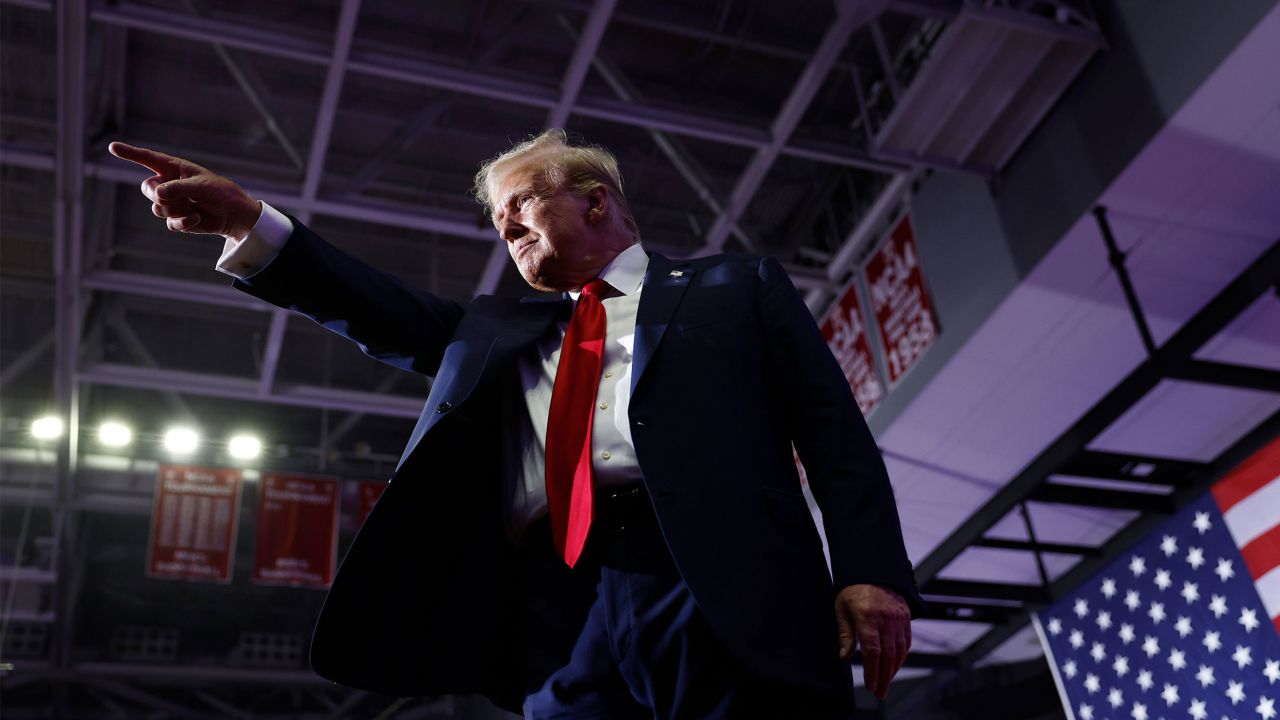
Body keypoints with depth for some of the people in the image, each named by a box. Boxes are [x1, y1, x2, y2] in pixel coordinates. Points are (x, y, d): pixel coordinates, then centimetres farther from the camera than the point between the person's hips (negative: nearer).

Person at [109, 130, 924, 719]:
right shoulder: (502, 328, 30)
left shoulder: (736, 286, 18)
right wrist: (248, 222, 2)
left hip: (719, 593, -3)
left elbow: (833, 428, 8)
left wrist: (870, 570, -7)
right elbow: (392, 317, 16)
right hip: (557, 619, 4)